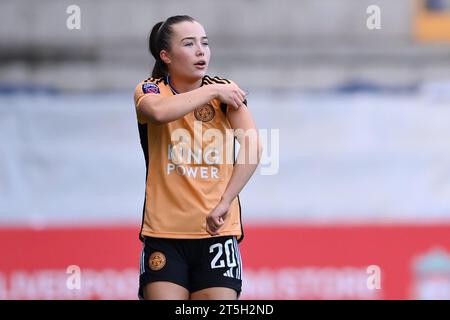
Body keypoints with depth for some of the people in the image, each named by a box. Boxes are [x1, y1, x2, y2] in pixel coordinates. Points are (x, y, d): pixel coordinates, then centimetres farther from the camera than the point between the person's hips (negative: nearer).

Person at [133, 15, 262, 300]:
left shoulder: (226, 91, 3)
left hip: (217, 231, 1)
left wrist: (225, 202, -21)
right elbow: (159, 111, -25)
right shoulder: (150, 90, 1)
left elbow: (253, 147, -11)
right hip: (164, 233, -1)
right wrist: (211, 91, -13)